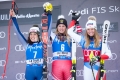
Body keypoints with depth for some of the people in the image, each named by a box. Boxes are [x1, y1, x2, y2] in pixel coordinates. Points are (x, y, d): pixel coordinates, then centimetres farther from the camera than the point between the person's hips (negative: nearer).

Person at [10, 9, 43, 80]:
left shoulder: (42, 44, 6)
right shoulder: (27, 45, 8)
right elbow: (18, 32, 6)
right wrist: (13, 17, 3)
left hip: (40, 70, -1)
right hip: (29, 70, 1)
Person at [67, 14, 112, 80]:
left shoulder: (101, 41, -1)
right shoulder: (83, 40, 5)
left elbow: (109, 54, -6)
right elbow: (69, 32, 7)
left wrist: (99, 57, -23)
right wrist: (74, 20, 9)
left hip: (99, 68, -2)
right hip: (87, 68, 2)